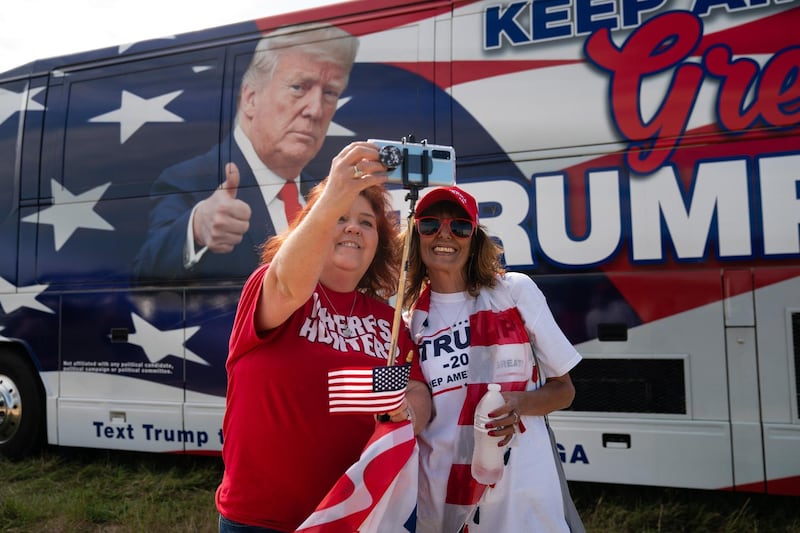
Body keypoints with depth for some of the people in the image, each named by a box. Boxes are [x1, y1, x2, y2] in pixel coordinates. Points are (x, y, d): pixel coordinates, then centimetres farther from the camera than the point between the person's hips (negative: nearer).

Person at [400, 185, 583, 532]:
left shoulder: (515, 291, -5)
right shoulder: (409, 319, 2)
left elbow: (563, 389, 1)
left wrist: (520, 404, -17)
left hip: (518, 482, -2)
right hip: (438, 488, 2)